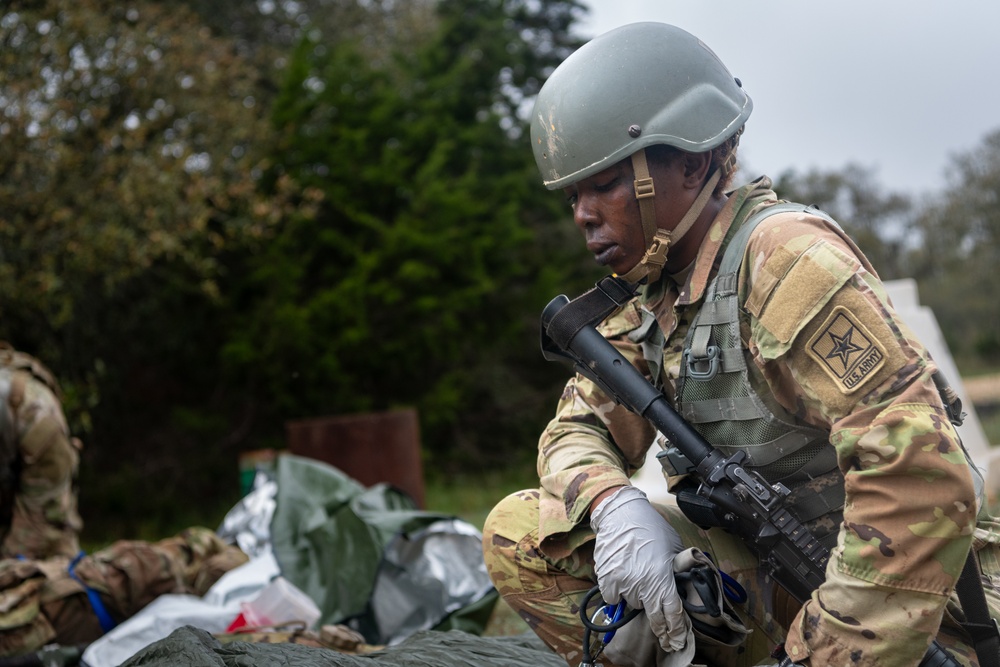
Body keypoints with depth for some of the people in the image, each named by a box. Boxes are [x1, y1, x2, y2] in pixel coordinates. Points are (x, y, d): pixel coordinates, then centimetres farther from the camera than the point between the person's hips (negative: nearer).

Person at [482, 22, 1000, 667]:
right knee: (519, 534, -5)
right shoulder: (658, 289, 6)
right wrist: (614, 505, -18)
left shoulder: (786, 260, -21)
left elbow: (923, 479, -29)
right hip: (754, 575, 8)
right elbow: (579, 428, 7)